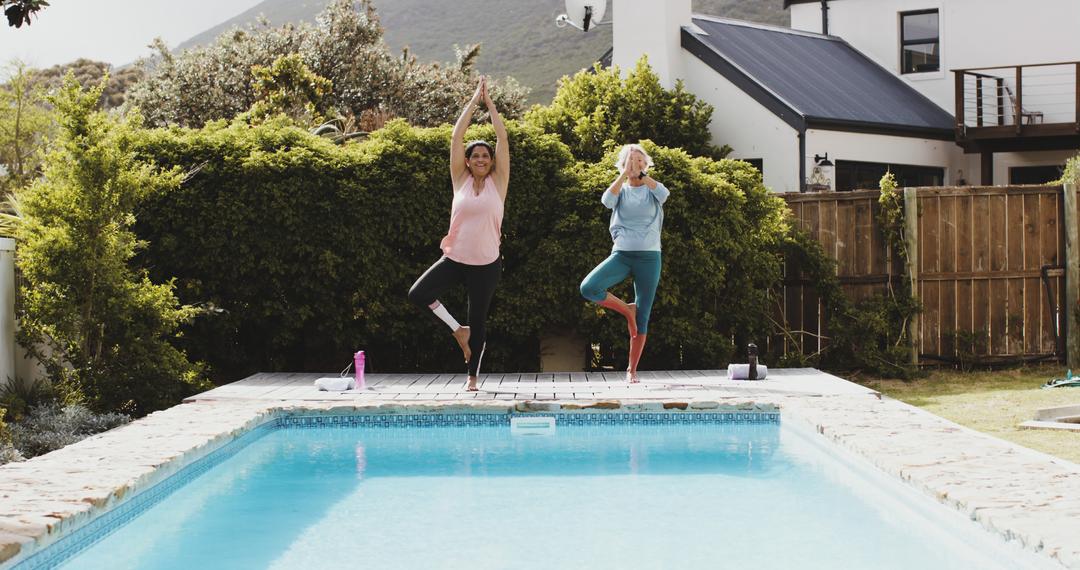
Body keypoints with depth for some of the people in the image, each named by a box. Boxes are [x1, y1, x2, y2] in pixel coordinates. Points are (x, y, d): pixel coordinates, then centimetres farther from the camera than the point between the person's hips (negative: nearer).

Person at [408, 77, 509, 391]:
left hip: (486, 263, -1)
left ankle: (473, 376, 21)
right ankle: (457, 329, 4)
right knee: (418, 293, -18)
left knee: (478, 322, 5)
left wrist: (489, 102, 1)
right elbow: (457, 136, 1)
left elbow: (502, 137, -3)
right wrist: (473, 101, 3)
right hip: (455, 257, 1)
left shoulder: (497, 182, 1)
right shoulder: (460, 180, 4)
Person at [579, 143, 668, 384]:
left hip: (649, 256, 0)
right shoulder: (621, 190, 9)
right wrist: (625, 174, -13)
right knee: (588, 287, -26)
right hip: (622, 254, 1)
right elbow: (607, 200, -15)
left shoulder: (652, 190, 8)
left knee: (643, 317, 0)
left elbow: (664, 194, -17)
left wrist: (641, 174, -12)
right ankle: (627, 310, -3)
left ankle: (632, 370, 9)